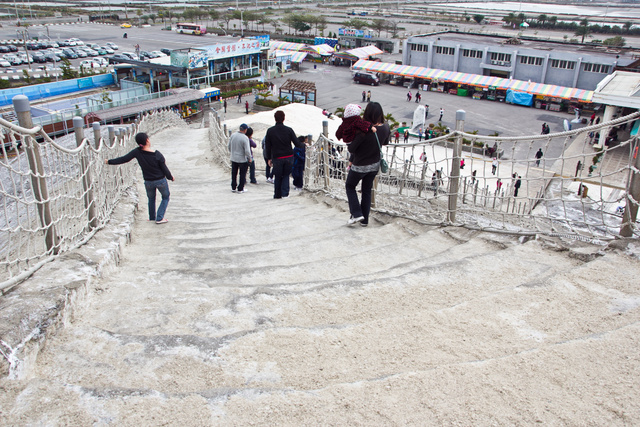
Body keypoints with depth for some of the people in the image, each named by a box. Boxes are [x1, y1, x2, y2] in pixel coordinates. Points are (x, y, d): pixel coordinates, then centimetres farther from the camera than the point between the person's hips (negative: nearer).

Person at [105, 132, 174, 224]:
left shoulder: (137, 152, -14)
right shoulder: (157, 154, -19)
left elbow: (124, 159, -10)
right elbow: (164, 169, -11)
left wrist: (109, 161, 3)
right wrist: (170, 177, 7)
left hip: (148, 182, 3)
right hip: (161, 180, -3)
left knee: (151, 199, 27)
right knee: (165, 198, 18)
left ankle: (152, 217, 39)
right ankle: (159, 218, 11)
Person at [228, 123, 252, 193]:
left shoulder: (233, 135, -1)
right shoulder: (245, 138, -20)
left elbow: (229, 146, 10)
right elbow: (247, 150, -20)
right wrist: (249, 158, -5)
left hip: (233, 159, 6)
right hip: (242, 159, -6)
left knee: (234, 174, 17)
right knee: (242, 174, 7)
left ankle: (233, 188, 26)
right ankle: (240, 189, 11)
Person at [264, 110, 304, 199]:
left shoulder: (270, 131, -3)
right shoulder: (289, 130, -6)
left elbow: (267, 146, 1)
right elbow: (297, 144, -5)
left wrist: (269, 158, 9)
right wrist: (304, 145, 15)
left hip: (277, 158, 0)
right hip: (289, 157, 0)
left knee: (277, 177, 13)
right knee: (286, 175, 15)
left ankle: (277, 194, 18)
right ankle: (285, 192, 3)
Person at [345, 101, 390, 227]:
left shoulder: (364, 131, -31)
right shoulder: (385, 128, -11)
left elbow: (351, 149, -21)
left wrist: (348, 146, -2)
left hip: (360, 166, -5)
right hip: (375, 165, 6)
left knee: (350, 186, 19)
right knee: (367, 190, 20)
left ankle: (356, 214, 8)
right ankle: (364, 220, 26)